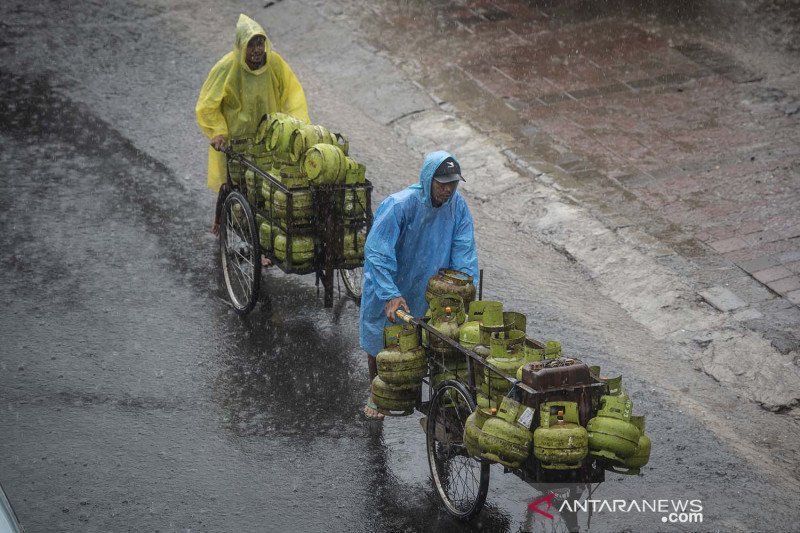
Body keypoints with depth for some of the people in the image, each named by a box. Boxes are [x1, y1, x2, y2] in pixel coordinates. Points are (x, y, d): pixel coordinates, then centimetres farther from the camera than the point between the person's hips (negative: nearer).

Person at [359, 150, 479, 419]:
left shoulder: (458, 206, -13)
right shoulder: (398, 206, -28)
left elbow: (465, 252, -8)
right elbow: (377, 253, -28)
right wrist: (390, 295, -34)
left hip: (428, 291, 3)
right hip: (389, 288, -3)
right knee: (380, 342, 14)